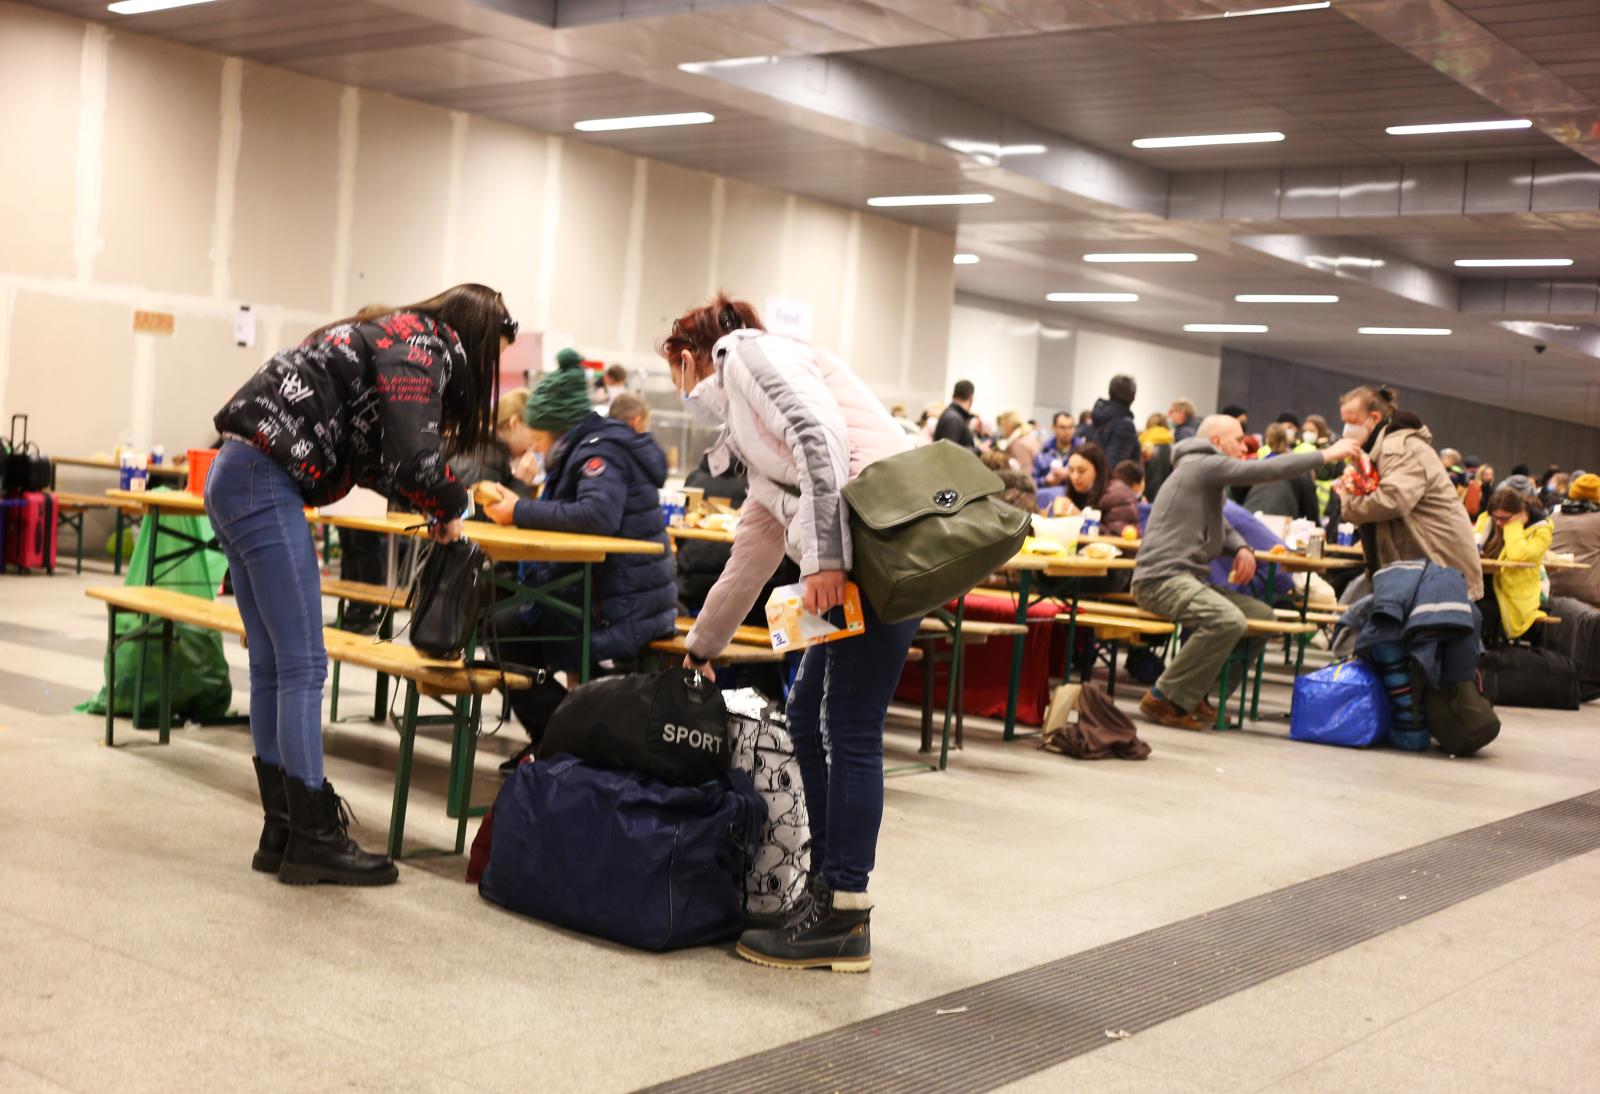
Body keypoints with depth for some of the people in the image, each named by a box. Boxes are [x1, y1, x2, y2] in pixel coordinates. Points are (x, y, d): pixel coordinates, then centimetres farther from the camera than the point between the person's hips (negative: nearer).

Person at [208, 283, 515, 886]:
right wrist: (448, 508, 0)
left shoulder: (392, 334, 22)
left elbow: (372, 450, 25)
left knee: (271, 666, 11)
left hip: (233, 476, 10)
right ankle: (314, 840, -2)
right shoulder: (422, 347, -7)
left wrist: (435, 501, 16)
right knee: (303, 666, -7)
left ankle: (280, 835, 16)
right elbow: (411, 454, -18)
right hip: (265, 484, -10)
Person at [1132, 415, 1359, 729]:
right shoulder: (1202, 465, -8)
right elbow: (1268, 470, -16)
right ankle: (1165, 699, -23)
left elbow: (1220, 527, 29)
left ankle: (1199, 694, 4)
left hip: (1186, 579, 11)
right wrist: (1327, 455, -8)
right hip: (1162, 578, -11)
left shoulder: (1207, 473, 26)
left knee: (1262, 615, 4)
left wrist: (1241, 548, 6)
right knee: (1227, 620, -33)